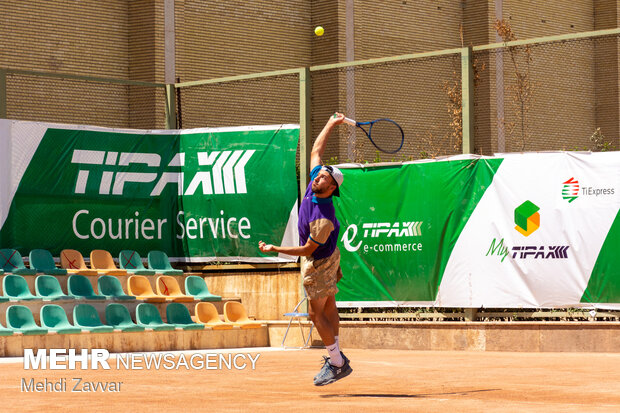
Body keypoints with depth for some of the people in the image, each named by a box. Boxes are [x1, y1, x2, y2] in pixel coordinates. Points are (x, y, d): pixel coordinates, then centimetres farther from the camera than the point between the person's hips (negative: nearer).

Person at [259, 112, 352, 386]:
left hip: (319, 265, -10)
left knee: (317, 314, -2)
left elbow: (308, 250, -27)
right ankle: (336, 358, 25)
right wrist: (331, 123, 0)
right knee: (328, 306, 15)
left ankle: (337, 364, 6)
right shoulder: (314, 183, -16)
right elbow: (316, 150, -3)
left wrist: (275, 249, -24)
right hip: (328, 260, 10)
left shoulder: (323, 218, -37)